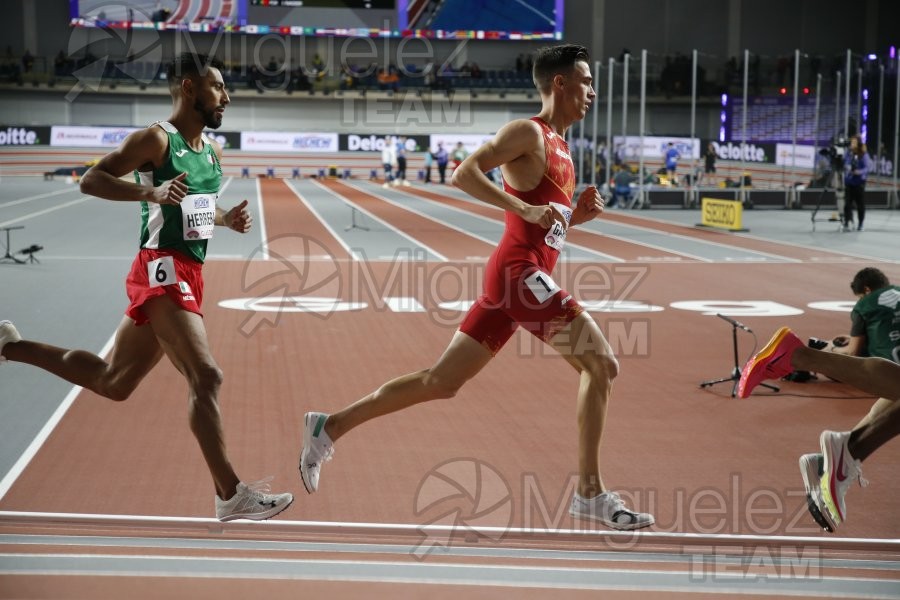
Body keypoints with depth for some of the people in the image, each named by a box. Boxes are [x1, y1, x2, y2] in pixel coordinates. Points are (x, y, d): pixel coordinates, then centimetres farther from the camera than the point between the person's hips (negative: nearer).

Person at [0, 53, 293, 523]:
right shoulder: (156, 139, -8)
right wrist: (152, 191, -28)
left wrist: (227, 218, 8)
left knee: (112, 382, 18)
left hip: (188, 275, 9)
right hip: (162, 270, -9)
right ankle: (231, 496, -15)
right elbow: (90, 180, -13)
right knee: (206, 376, -17)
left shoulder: (212, 152, 16)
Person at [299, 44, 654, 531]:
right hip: (519, 271, -9)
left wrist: (578, 214, 9)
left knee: (442, 381, 9)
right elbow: (464, 173, -18)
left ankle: (330, 427, 14)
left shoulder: (559, 146, 22)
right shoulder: (527, 132, -6)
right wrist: (526, 208, -25)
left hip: (523, 277, 9)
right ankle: (590, 493, -4)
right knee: (602, 365, -8)